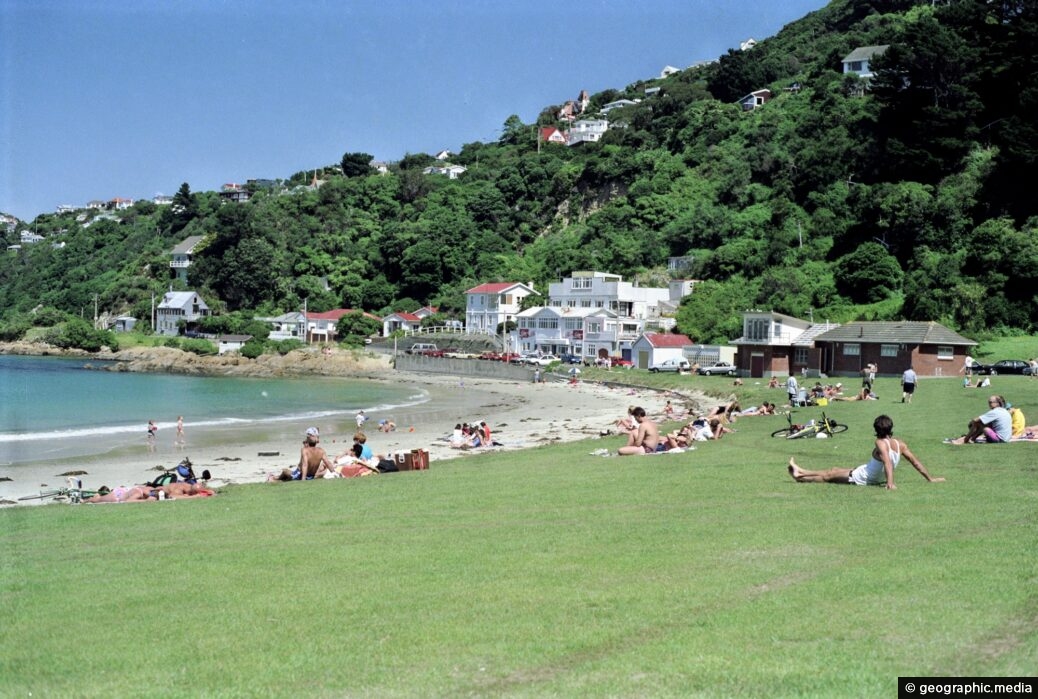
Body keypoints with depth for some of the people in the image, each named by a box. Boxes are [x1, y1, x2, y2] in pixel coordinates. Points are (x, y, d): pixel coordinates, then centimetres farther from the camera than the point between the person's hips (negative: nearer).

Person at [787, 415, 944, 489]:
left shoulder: (881, 443, -27)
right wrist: (930, 479, 4)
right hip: (877, 478, 8)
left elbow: (888, 463, -41)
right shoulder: (900, 444, -7)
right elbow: (916, 462, -4)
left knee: (829, 475, 11)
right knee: (834, 471, 21)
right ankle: (802, 472, 34)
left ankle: (800, 477, 28)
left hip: (861, 477, -8)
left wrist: (890, 483, -51)